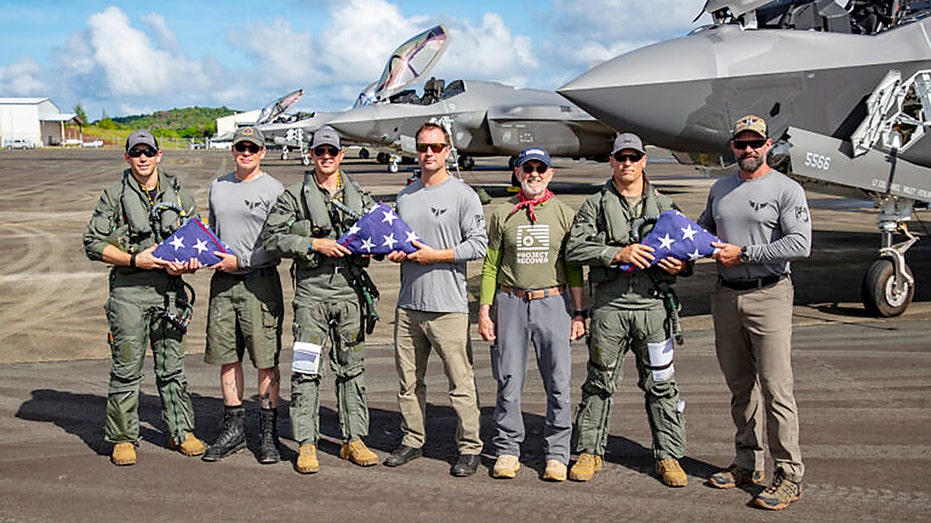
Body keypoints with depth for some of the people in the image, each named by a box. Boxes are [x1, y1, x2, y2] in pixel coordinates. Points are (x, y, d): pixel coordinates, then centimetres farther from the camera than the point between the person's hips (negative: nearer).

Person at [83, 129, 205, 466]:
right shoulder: (114, 195, 3)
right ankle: (123, 438, 11)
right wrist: (134, 260, -13)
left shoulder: (179, 195, 11)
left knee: (172, 367, 9)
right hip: (128, 290, -2)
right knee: (126, 368, 0)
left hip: (169, 290, 2)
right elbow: (93, 243, -1)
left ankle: (181, 432, 19)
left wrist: (186, 263, -7)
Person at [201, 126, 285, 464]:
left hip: (260, 281, -6)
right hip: (222, 283, 6)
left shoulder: (273, 189, -3)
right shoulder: (218, 186, 16)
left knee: (266, 360, -2)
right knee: (227, 358, 9)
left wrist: (240, 261, -14)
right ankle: (233, 429, 20)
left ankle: (268, 434, 6)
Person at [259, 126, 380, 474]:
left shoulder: (360, 197, 12)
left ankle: (353, 440, 18)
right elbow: (270, 238, -4)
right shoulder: (294, 196, 3)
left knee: (352, 369, 9)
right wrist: (313, 244, -14)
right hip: (311, 292, -3)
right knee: (306, 371, -3)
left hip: (350, 291, 3)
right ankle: (306, 445, 5)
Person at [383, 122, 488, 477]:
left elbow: (478, 244, -7)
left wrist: (435, 255, -13)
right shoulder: (405, 196, 16)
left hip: (448, 305, -6)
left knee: (460, 382, -3)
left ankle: (470, 448, 6)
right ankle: (412, 440, 24)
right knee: (409, 380, 11)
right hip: (408, 304, 6)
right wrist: (394, 253, 6)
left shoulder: (463, 194, -2)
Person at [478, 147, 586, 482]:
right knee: (508, 382, 3)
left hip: (553, 303, 0)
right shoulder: (502, 214, 8)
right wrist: (484, 310, 3)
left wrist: (578, 312, 4)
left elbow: (574, 267, 9)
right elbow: (490, 266, 9)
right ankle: (507, 450, 15)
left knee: (558, 383, 0)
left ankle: (557, 454, 11)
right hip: (511, 303, 0)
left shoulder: (564, 214, 8)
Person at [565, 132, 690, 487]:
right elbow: (575, 248, -5)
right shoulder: (596, 205, 6)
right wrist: (618, 253, -17)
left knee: (661, 383, 5)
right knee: (599, 381, 7)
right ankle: (590, 452, 19)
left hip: (653, 303, 2)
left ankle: (668, 456, 15)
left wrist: (681, 265, -4)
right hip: (609, 305, -1)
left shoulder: (663, 206, 14)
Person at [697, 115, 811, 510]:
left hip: (768, 296, -6)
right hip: (726, 296, 6)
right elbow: (703, 228, 28)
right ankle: (747, 463, 23)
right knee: (740, 387, 12)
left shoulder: (786, 190, -4)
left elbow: (800, 245, -14)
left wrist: (743, 253, -16)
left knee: (775, 388, -7)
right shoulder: (719, 189, 15)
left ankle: (789, 475, 0)